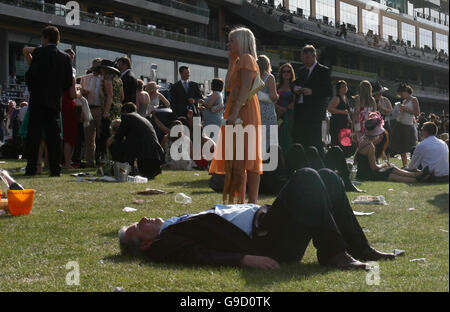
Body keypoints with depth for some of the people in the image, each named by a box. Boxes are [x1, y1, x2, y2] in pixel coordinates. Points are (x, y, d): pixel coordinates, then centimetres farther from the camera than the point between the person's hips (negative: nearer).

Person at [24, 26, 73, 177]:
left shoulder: (39, 52, -5)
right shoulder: (65, 57, 7)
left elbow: (31, 75, -10)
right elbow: (69, 81, 6)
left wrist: (31, 88, 8)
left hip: (38, 99, -4)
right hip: (55, 101, 4)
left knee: (34, 134, -1)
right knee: (54, 135, 5)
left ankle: (31, 168, -3)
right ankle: (55, 168, 2)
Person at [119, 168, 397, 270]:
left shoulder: (175, 224, 24)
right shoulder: (163, 244, -3)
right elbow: (198, 256, -19)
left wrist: (262, 209, 22)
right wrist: (244, 259, -31)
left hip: (262, 220, 10)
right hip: (266, 242, -10)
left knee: (327, 178, 5)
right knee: (306, 177, -23)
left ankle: (360, 249, 6)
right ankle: (332, 254, -21)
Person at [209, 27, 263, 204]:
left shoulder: (247, 58, -8)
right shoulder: (239, 61, 21)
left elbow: (245, 88, -19)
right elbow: (229, 85, 16)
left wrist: (235, 112, -26)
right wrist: (231, 63, 16)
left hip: (244, 111, -10)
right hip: (237, 111, 10)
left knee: (246, 156, -12)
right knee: (236, 156, 10)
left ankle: (252, 201, -12)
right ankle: (239, 199, 13)